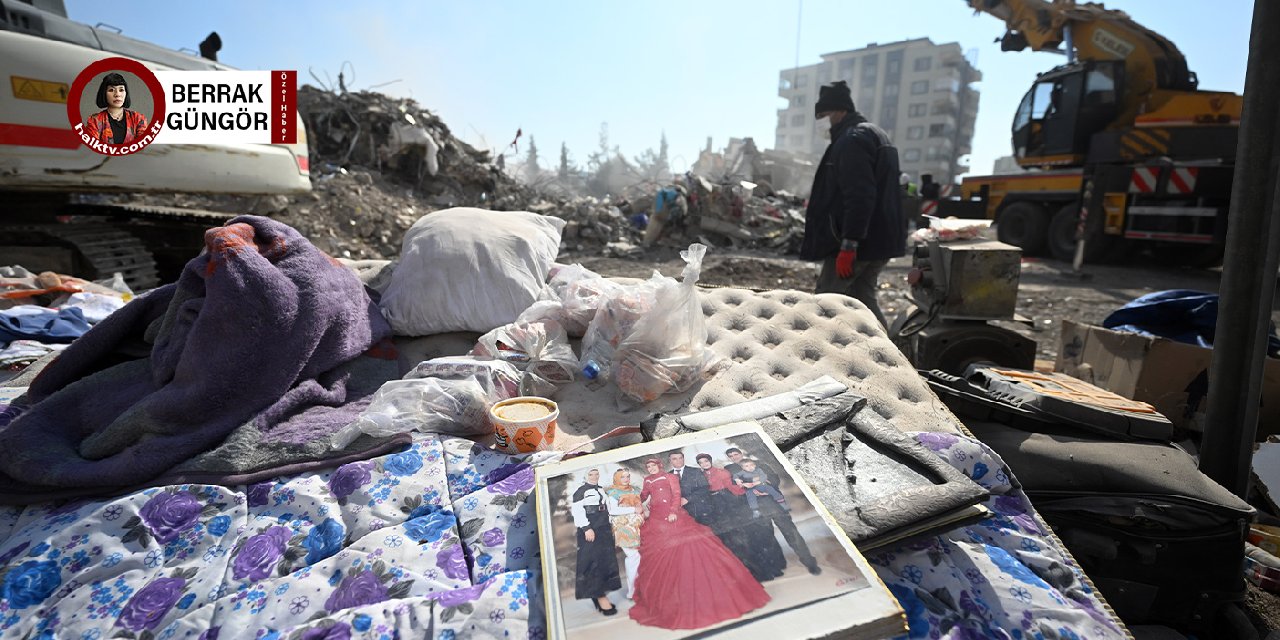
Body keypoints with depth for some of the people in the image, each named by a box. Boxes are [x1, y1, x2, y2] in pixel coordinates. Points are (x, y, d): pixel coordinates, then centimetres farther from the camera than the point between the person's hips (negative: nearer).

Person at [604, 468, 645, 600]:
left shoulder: (634, 490, 18)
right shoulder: (613, 492, -1)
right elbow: (613, 510, -13)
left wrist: (644, 511, 4)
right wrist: (634, 510, -12)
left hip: (637, 526, 6)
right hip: (623, 527, -6)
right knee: (634, 556, -11)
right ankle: (631, 590, -2)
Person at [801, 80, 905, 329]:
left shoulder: (852, 140, -14)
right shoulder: (877, 134, 20)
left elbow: (859, 197, -24)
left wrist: (849, 244, -25)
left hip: (858, 242, -10)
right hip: (880, 241, 10)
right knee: (864, 299, 15)